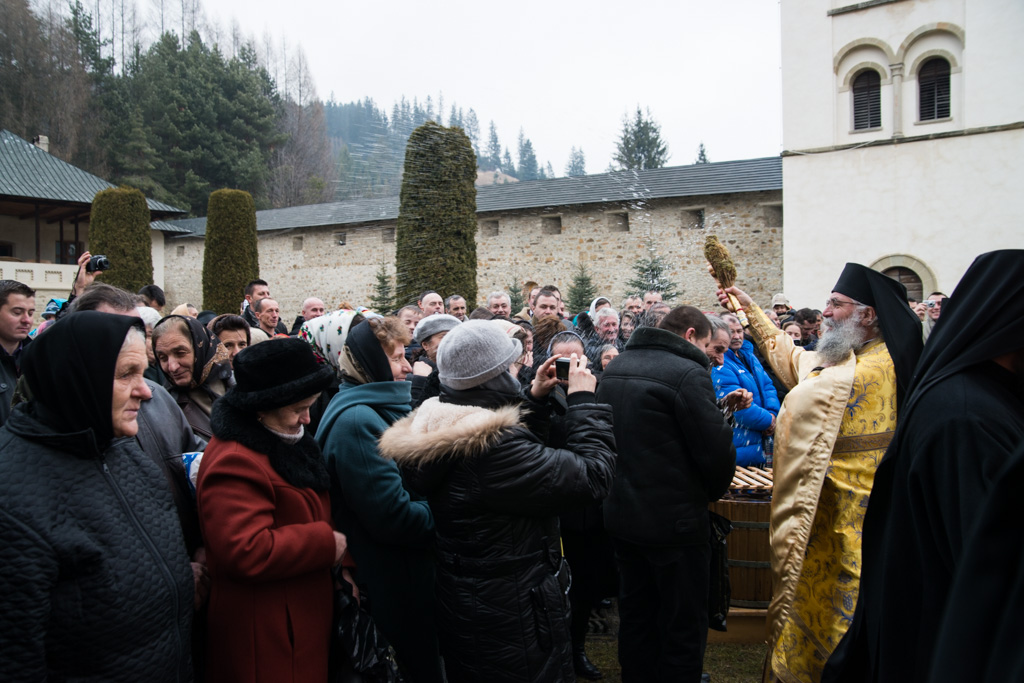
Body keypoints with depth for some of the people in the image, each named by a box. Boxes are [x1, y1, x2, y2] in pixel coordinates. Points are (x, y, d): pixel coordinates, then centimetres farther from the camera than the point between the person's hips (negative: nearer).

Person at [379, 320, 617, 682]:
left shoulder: (436, 432, -3)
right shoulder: (491, 447, -33)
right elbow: (592, 475, -26)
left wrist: (534, 400, 10)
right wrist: (583, 399, -15)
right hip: (513, 616, -9)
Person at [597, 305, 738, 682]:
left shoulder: (614, 368, 7)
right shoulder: (688, 374, -18)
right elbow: (717, 449, -17)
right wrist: (712, 492, 2)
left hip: (620, 514, 8)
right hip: (674, 522, -7)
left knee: (635, 617, 21)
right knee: (683, 629, 8)